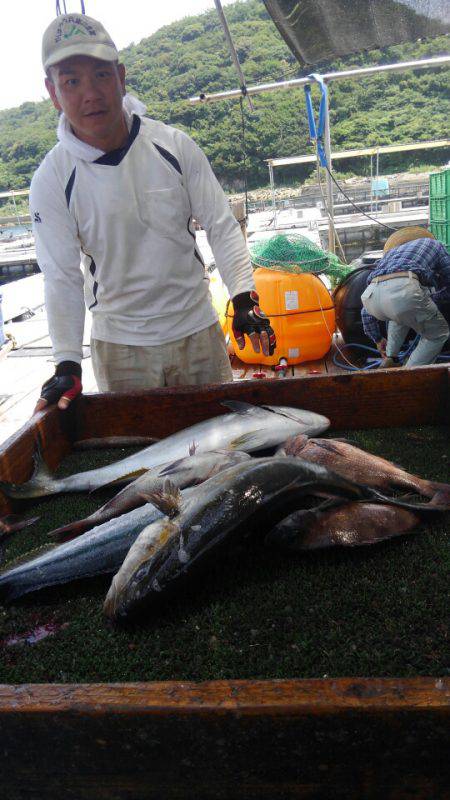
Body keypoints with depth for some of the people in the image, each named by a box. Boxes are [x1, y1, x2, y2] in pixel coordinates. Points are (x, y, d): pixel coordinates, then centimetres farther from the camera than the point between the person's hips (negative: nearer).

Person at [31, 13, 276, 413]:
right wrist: (68, 362, -16)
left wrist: (244, 297, -16)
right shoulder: (52, 179, -9)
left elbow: (222, 227, -4)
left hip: (197, 326, 1)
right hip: (119, 343, -1)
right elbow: (61, 278, -8)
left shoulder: (175, 145, -7)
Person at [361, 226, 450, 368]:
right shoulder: (433, 244, 35)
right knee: (437, 335, 20)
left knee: (402, 314, 40)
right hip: (404, 291, -5)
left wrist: (378, 339, 52)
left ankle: (390, 359, 29)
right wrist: (429, 299, 52)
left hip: (370, 295, 5)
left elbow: (366, 312, 40)